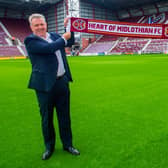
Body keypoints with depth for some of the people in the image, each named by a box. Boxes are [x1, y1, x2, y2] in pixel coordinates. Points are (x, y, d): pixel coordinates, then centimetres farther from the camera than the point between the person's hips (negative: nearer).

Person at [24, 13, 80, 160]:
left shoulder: (54, 35, 12)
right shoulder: (30, 40, -8)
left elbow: (70, 42, 22)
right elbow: (49, 48, -21)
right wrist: (63, 38, -9)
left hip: (62, 81, 5)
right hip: (45, 84, -5)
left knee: (65, 115, 13)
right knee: (46, 117, 9)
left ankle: (67, 144, 31)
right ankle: (49, 147, 30)